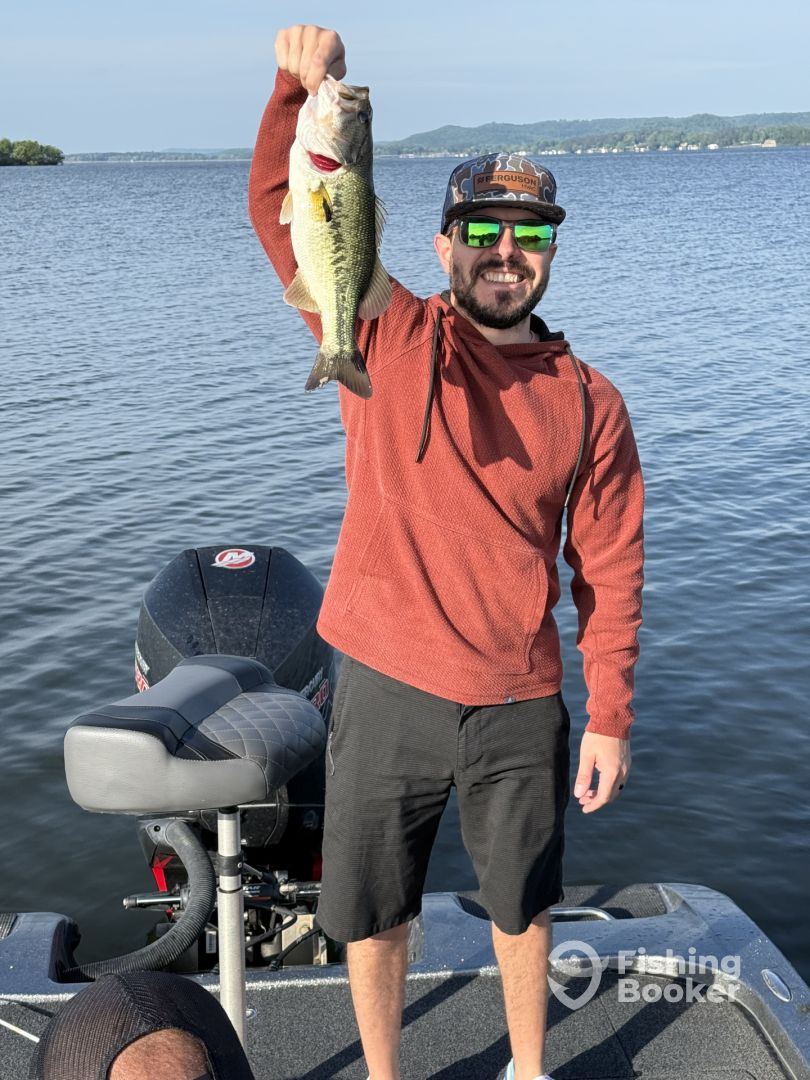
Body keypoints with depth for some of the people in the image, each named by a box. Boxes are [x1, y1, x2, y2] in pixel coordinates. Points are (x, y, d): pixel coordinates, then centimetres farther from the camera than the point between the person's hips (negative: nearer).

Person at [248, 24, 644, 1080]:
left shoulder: (590, 402, 0)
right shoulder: (388, 337, -3)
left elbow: (609, 568, 1)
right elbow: (283, 210, -11)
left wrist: (610, 718, 0)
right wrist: (304, 90, -28)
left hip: (522, 708, 1)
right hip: (388, 690, -1)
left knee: (523, 906, 20)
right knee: (371, 914, 15)